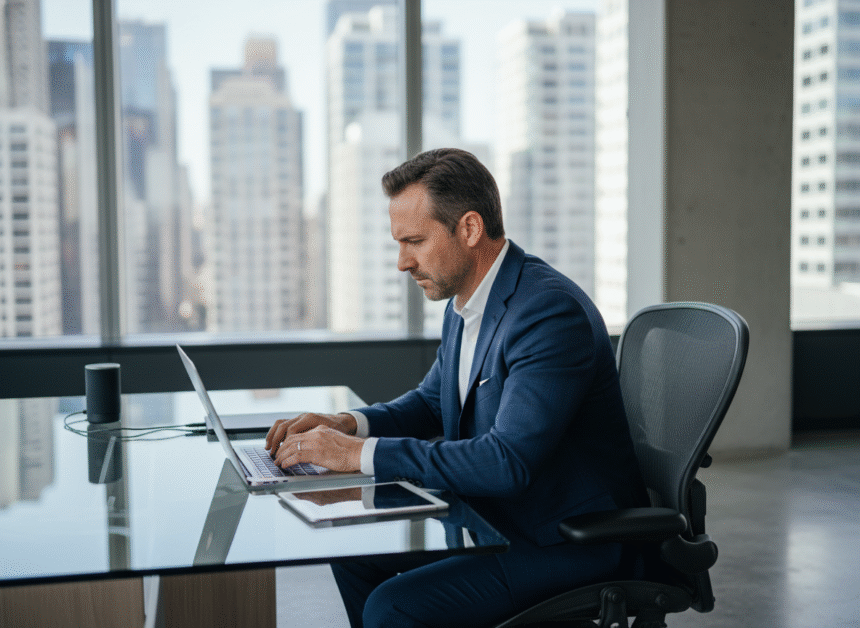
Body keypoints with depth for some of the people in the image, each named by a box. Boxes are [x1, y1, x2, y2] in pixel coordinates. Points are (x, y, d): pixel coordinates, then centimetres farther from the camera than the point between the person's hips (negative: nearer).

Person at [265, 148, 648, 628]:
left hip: (572, 543, -9)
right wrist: (347, 425, 0)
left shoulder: (552, 313, -26)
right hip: (495, 516, 9)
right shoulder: (466, 302, 5)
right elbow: (433, 400, 20)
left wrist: (361, 454, -29)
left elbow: (507, 461, -33)